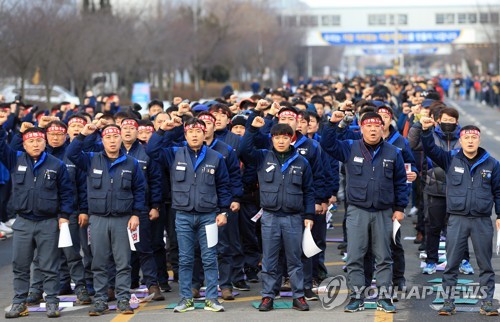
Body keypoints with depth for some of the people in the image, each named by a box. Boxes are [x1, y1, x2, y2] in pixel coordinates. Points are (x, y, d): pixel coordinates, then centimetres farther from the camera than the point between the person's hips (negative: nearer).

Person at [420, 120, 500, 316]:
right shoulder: (451, 159, 3)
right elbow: (430, 149, -6)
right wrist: (426, 131, -23)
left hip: (483, 221, 0)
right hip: (457, 219, 0)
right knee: (452, 263, 2)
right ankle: (448, 301, 10)